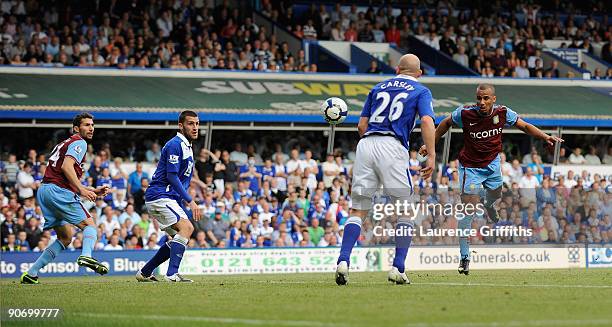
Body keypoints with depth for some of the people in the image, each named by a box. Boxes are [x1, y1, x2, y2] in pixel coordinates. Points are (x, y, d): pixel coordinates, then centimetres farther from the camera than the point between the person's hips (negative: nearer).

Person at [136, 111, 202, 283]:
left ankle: (144, 273, 17)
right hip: (160, 196, -10)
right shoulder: (175, 145, -12)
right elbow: (172, 176, -19)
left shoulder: (187, 146, 20)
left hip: (171, 199, 10)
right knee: (186, 227, -24)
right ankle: (172, 274, -31)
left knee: (179, 237, 11)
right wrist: (190, 201, -20)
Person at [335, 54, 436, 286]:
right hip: (392, 147, -3)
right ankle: (398, 268, 0)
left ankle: (343, 261, -12)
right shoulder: (420, 91, 12)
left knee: (358, 211, 7)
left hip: (366, 144, 3)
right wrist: (431, 157, -9)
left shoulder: (379, 88, 24)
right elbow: (427, 121, -6)